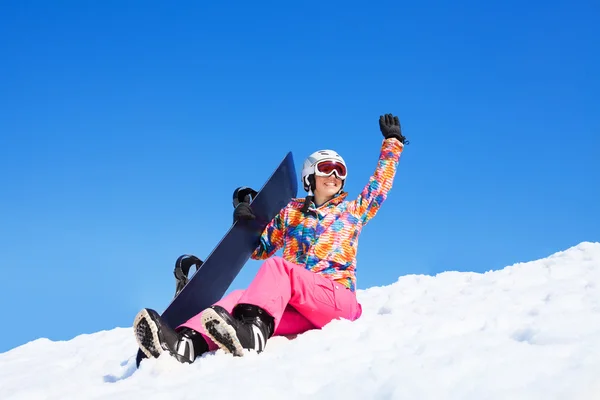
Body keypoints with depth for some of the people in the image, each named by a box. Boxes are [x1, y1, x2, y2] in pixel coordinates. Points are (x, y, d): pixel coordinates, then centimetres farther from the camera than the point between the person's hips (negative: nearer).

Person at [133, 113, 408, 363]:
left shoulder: (351, 210, 22)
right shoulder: (291, 211, 26)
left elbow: (380, 185, 26)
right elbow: (261, 249, 30)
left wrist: (392, 143, 29)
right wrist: (246, 224, 13)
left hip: (339, 297, -3)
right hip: (295, 306, 3)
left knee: (276, 267, -33)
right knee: (240, 297, -29)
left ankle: (250, 331, -66)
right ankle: (186, 344, -59)